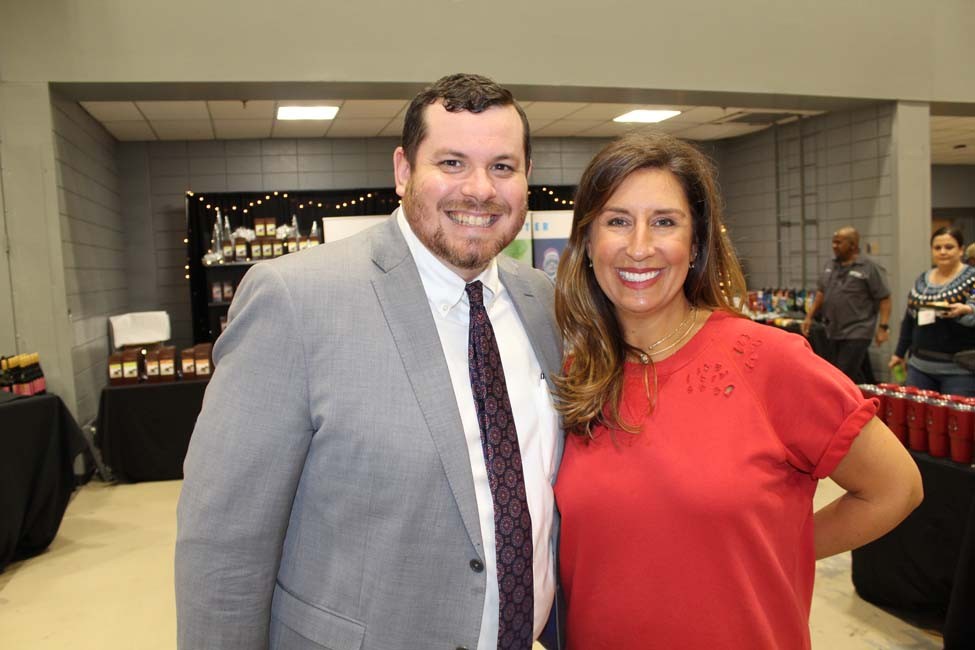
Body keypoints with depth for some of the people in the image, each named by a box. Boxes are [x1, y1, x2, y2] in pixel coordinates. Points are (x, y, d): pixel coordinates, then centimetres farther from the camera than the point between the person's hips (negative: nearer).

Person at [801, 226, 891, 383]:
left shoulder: (868, 268, -8)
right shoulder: (830, 267, 11)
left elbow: (884, 299, -8)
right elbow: (821, 293, 19)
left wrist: (883, 327, -13)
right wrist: (809, 317, 13)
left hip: (857, 333, -6)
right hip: (834, 332, 6)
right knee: (857, 375, 14)